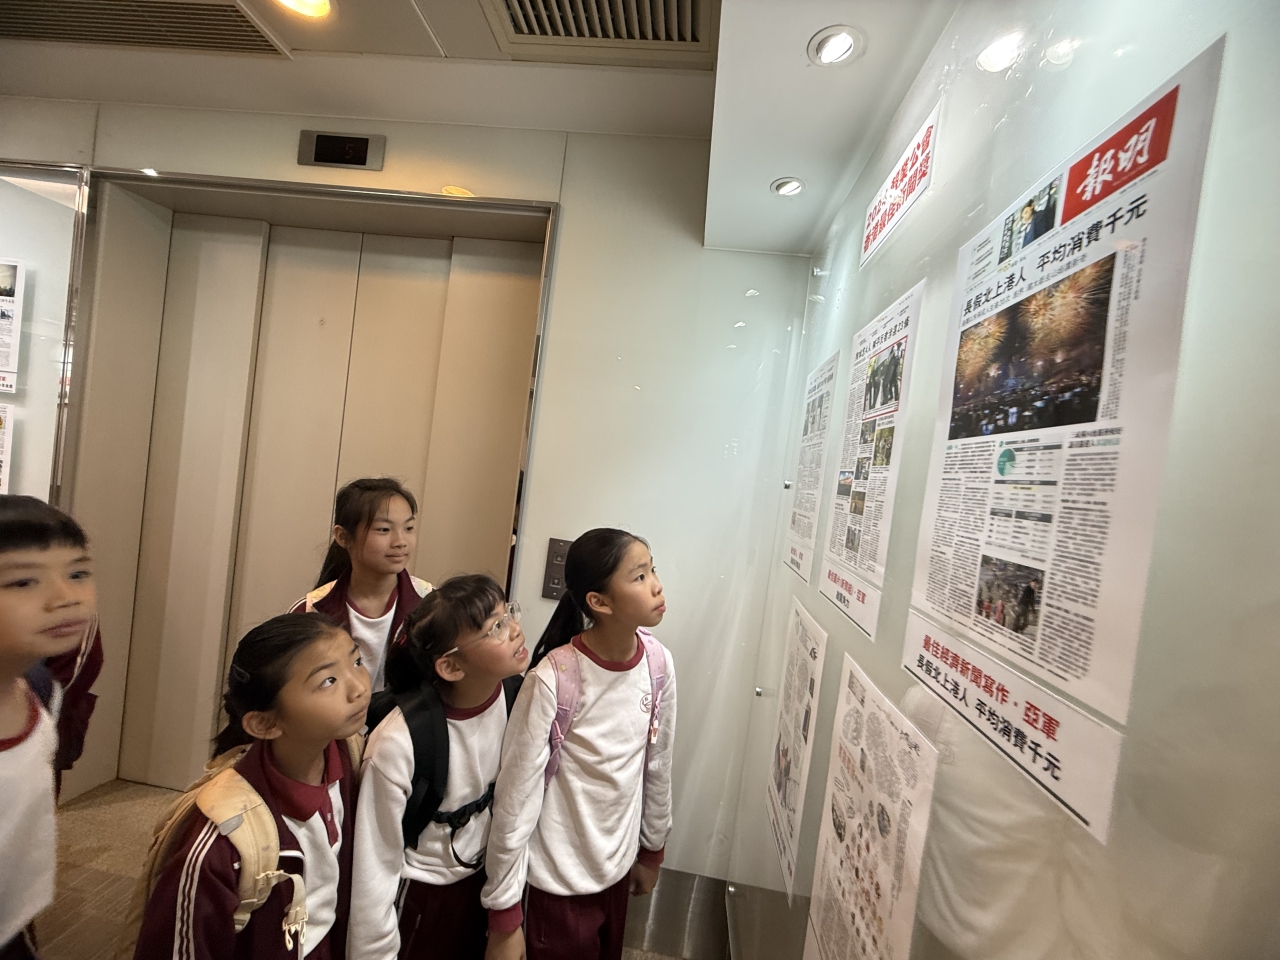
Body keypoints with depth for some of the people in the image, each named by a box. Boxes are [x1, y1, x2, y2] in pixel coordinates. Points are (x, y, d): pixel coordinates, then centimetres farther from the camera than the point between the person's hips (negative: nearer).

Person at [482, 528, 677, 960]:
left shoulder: (658, 662, -12)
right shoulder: (553, 680, -28)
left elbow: (658, 764, 1)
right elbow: (515, 799, -18)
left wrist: (653, 850, 12)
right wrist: (504, 915, -8)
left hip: (619, 866, 5)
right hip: (561, 878, -4)